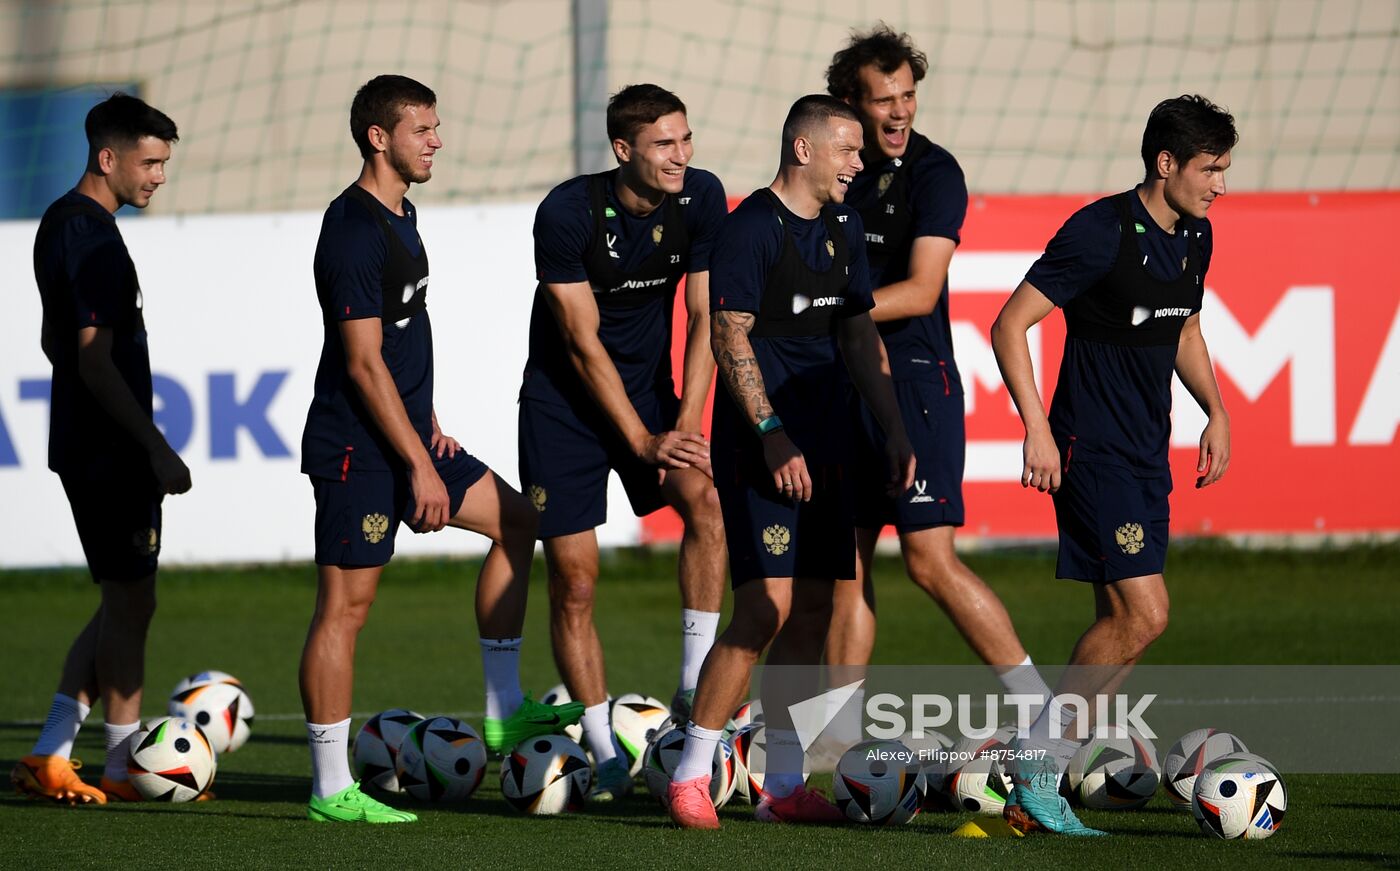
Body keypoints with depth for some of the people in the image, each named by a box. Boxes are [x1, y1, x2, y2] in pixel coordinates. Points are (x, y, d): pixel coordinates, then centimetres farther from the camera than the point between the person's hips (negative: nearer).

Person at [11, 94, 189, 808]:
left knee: (123, 604, 14)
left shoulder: (61, 223, 14)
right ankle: (124, 769, 6)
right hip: (111, 452, -10)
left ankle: (48, 757, 13)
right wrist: (156, 448, -19)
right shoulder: (93, 238, -18)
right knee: (130, 604, -2)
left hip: (84, 447, 10)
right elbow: (96, 362, -22)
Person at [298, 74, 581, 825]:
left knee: (515, 518, 14)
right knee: (346, 604, -7)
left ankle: (503, 710, 17)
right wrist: (420, 467, -19)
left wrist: (428, 426, 17)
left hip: (405, 434, 10)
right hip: (356, 447, -10)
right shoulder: (354, 231, -17)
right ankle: (330, 789, -5)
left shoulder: (401, 216, 13)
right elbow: (364, 363, -20)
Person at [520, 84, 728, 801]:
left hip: (648, 388, 3)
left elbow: (705, 317, -5)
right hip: (564, 399, -3)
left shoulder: (701, 198, -10)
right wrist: (643, 442, -20)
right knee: (573, 580, -4)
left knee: (704, 499, -26)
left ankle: (695, 690, -19)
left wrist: (686, 425, -14)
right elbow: (583, 343, -18)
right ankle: (605, 754, 8)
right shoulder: (567, 212, -20)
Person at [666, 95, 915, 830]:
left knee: (813, 611, 7)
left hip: (821, 435, 8)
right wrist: (772, 433, -20)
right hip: (759, 441, -8)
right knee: (767, 608, -14)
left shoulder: (843, 227, 13)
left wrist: (894, 430, 13)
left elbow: (860, 333, 19)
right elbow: (728, 335, -15)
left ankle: (783, 786, 13)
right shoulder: (752, 226, -11)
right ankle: (690, 776, -6)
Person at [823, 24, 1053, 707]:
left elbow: (919, 292, -15)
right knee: (844, 564, 9)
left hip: (916, 387, -7)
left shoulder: (934, 174, -8)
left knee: (931, 560, -12)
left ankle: (1037, 702, -7)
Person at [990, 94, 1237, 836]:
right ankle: (1035, 767, -6)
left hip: (1146, 455, 9)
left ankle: (1032, 786, 11)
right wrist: (1037, 430, -21)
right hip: (1093, 452, -9)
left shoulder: (1193, 238, 9)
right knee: (1142, 615, -16)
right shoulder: (1101, 233, -16)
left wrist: (1215, 410, 16)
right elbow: (1010, 325, -16)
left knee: (1120, 623, 6)